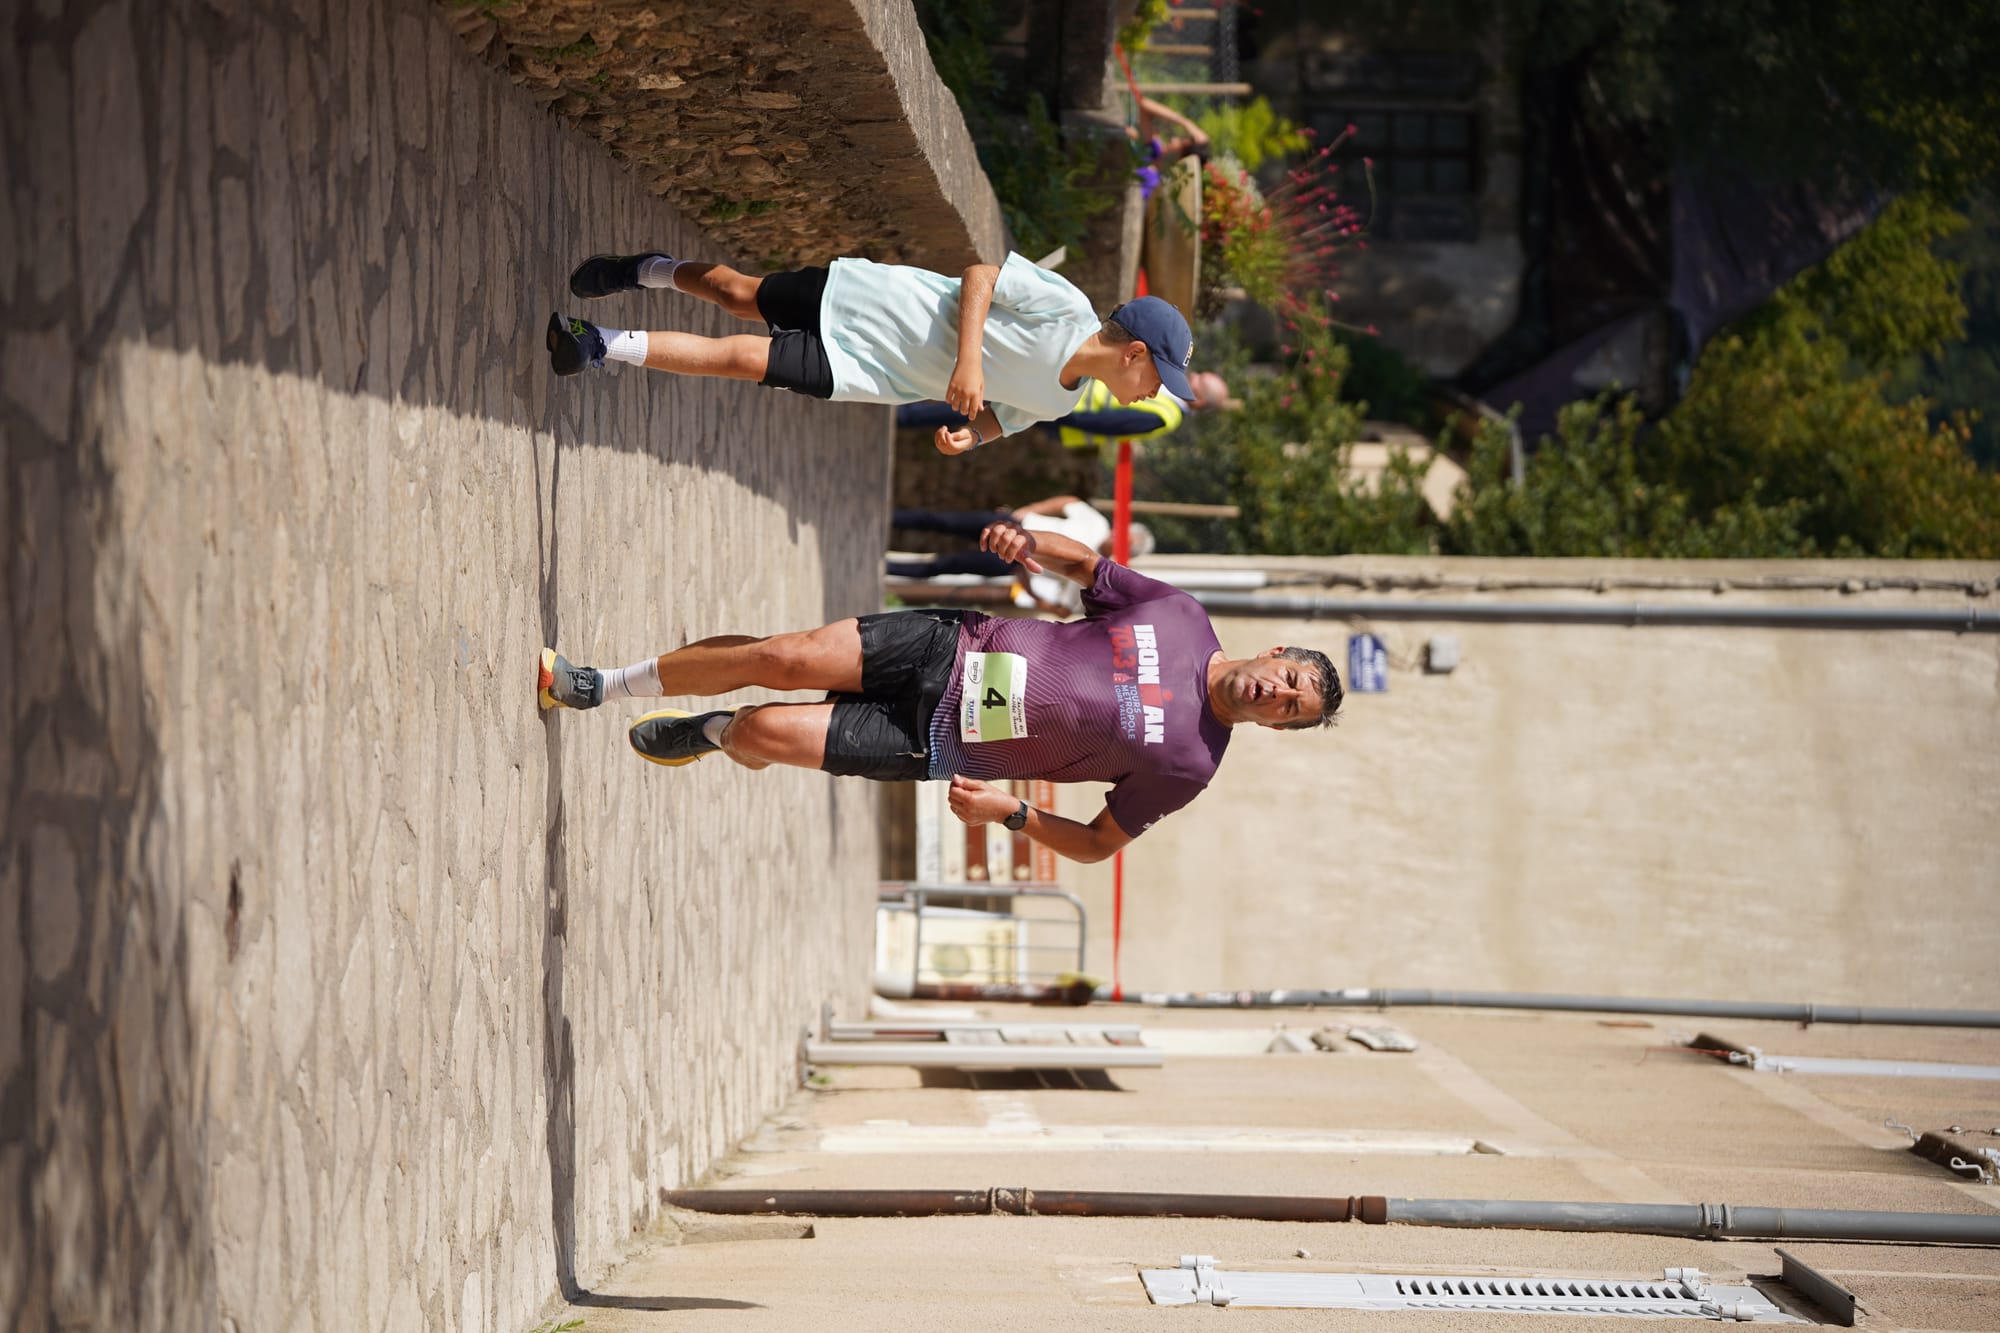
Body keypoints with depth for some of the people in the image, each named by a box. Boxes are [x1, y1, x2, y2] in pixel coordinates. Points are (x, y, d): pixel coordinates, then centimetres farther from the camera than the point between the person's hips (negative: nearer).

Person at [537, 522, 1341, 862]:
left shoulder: (1186, 765, -12)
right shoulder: (1177, 614, -3)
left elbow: (1099, 843, -4)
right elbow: (1083, 563, 9)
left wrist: (1010, 813, -19)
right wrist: (1027, 543, -13)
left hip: (942, 746, -3)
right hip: (951, 648, 3)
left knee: (763, 736, -15)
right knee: (780, 658, -11)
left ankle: (717, 733, 25)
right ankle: (595, 687, 13)